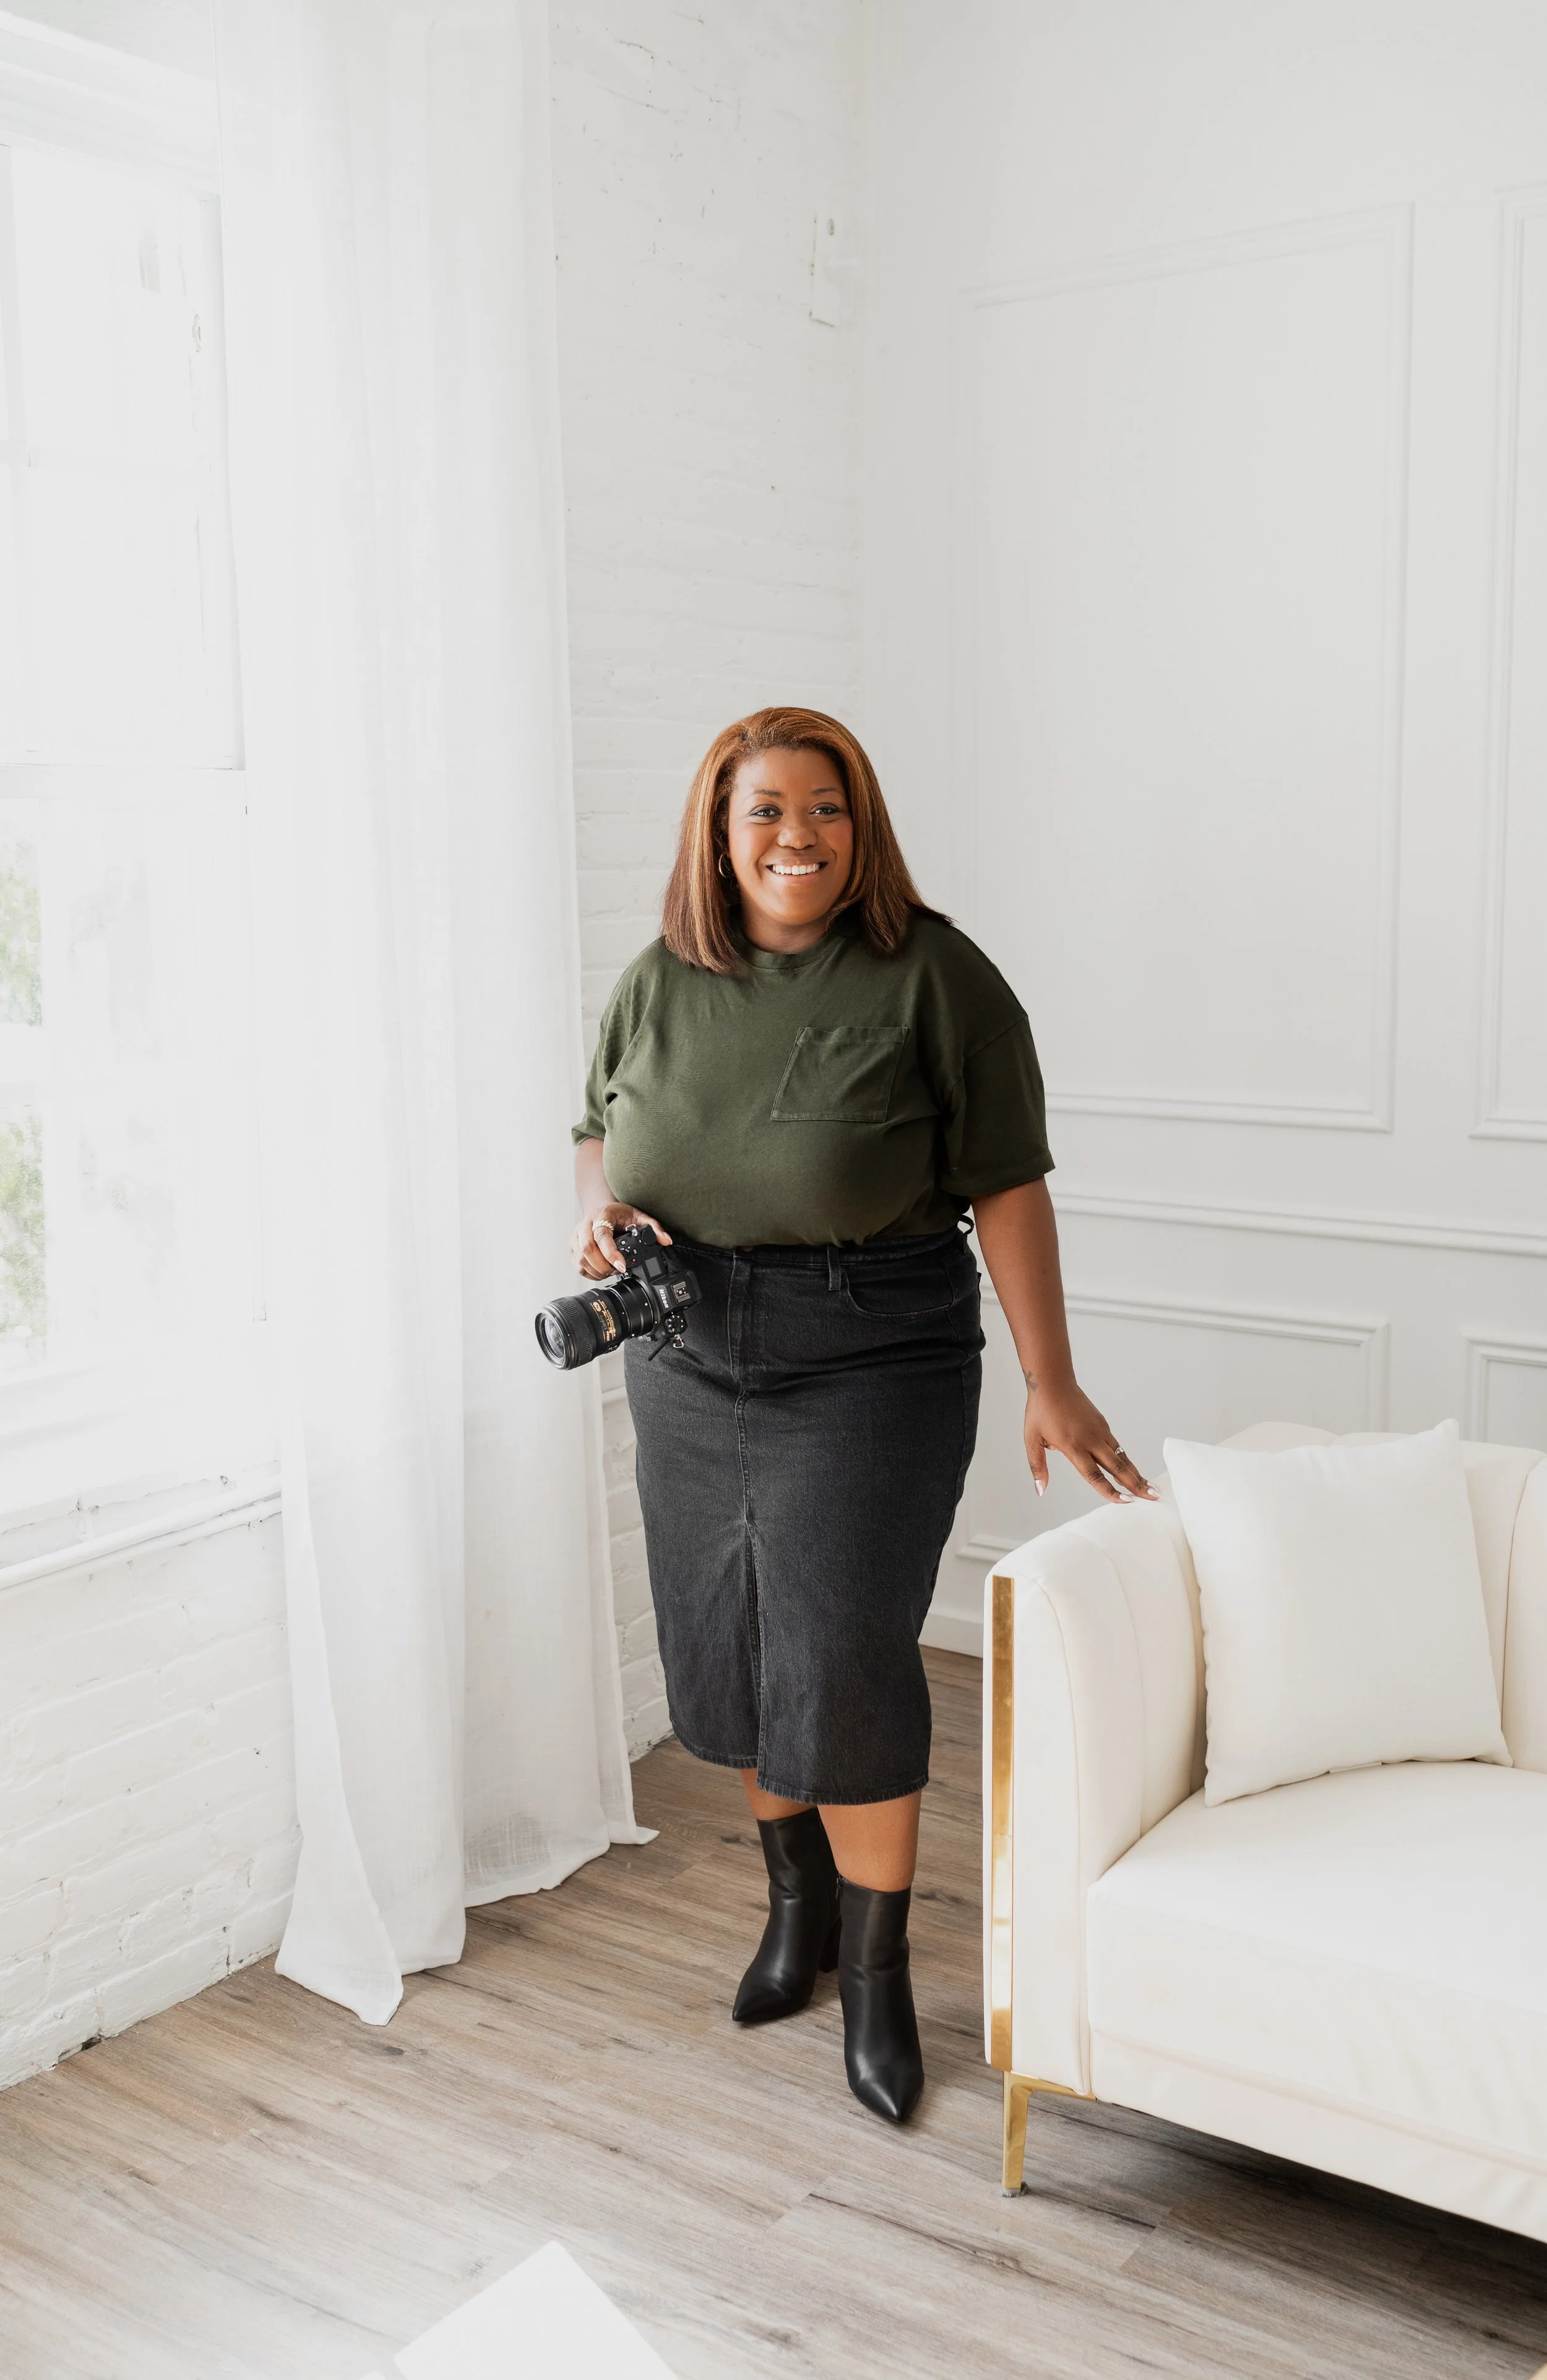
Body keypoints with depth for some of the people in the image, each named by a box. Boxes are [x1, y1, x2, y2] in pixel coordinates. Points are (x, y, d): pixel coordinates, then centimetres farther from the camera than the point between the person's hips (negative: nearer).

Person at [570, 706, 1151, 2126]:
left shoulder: (931, 976, -10)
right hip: (691, 1367, 5)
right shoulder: (659, 982, 4)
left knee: (843, 1664, -7)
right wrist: (600, 1206, -5)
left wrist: (1053, 1385, -12)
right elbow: (600, 1129, 18)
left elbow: (1007, 1188, -10)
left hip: (871, 1366, -5)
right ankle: (798, 1903, 38)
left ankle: (878, 1975, 15)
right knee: (726, 1657, 13)